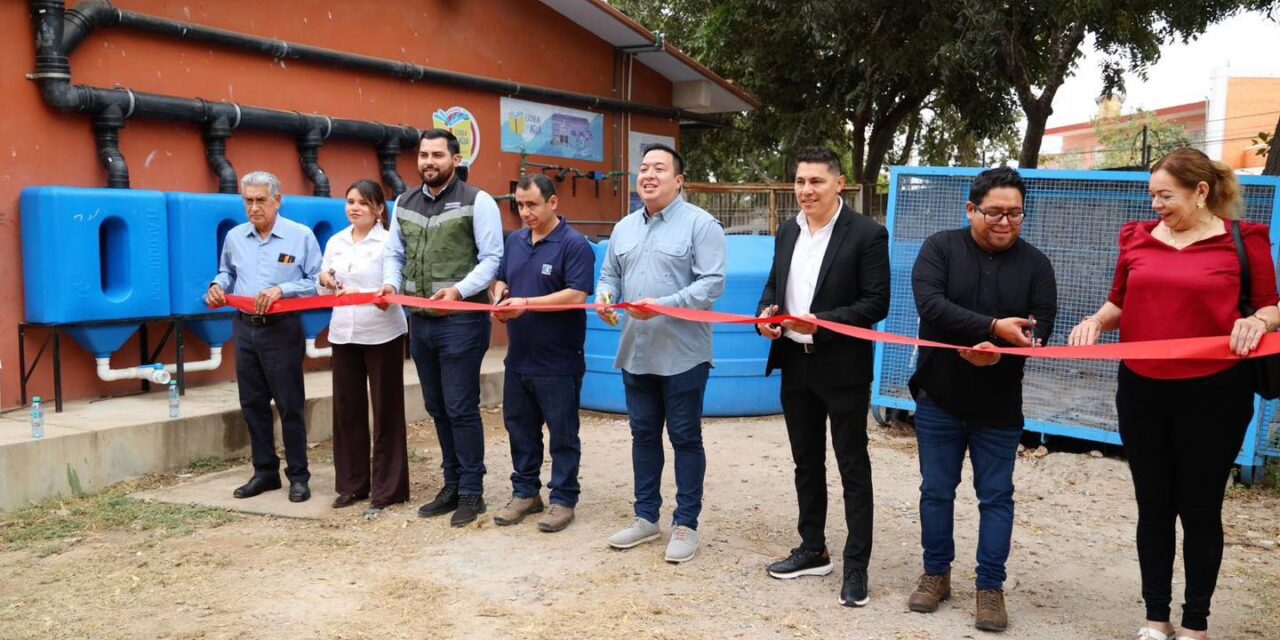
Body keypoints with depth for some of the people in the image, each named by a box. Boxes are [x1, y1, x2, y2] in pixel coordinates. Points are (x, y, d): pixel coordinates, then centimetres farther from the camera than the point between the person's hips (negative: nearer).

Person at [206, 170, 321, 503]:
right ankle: (265, 471, 23)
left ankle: (298, 476, 10)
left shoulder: (301, 236, -6)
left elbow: (317, 281, -7)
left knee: (290, 405, -1)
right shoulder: (234, 237, 7)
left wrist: (282, 290, -19)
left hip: (282, 329, -5)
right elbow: (227, 272, 21)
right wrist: (218, 285, -1)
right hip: (245, 328, 5)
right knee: (252, 404, 10)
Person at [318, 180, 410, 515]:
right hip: (343, 333, 6)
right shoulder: (335, 242, 11)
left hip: (382, 333, -6)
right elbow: (325, 292, 15)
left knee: (386, 411, 2)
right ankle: (351, 484, 22)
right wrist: (324, 280, -7)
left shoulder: (388, 241, -8)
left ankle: (387, 488, 10)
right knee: (347, 408, 10)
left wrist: (362, 293, -27)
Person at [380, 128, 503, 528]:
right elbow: (395, 254, 16)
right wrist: (391, 282, -5)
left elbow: (492, 258, -10)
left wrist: (459, 290, -23)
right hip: (420, 321, 6)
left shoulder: (477, 202, -6)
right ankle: (452, 484, 26)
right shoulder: (404, 203, 12)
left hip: (461, 320, -6)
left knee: (461, 409, -3)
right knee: (437, 408, 13)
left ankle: (471, 492, 9)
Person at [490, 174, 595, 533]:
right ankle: (525, 492, 29)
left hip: (558, 362, -7)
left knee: (562, 434, 5)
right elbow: (501, 280, 18)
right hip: (518, 358, 7)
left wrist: (527, 304, -23)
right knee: (519, 427, 15)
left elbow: (577, 295, -19)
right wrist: (500, 299, -5)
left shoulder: (574, 244, -12)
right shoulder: (515, 241, 10)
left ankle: (563, 500, 15)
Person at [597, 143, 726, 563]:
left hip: (683, 353, -6)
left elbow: (712, 283, -15)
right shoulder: (625, 228, 13)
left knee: (685, 438, 3)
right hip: (635, 352, 6)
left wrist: (662, 305, -24)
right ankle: (646, 517, 26)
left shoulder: (700, 224, -7)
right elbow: (609, 274, 18)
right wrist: (604, 295, -6)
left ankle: (686, 524, 15)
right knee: (643, 435, 14)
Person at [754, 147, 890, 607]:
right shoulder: (787, 232, 9)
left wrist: (821, 323, -25)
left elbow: (877, 304, -14)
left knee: (853, 466, 4)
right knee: (806, 463, 16)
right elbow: (773, 285, 17)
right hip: (796, 366, 6)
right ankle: (812, 550, 30)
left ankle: (856, 566, 13)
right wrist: (766, 316, -5)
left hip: (843, 369, -6)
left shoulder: (867, 234, -11)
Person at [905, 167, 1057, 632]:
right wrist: (993, 327, -29)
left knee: (996, 497, 6)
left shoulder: (1035, 264, 0)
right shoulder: (940, 248, -5)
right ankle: (936, 574, 25)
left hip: (999, 404, 1)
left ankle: (990, 586, 18)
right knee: (936, 491, 9)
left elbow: (1040, 329, -8)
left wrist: (999, 351, -28)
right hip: (939, 398, 0)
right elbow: (930, 305, -20)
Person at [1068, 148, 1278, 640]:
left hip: (1213, 394, -3)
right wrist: (1097, 320, -6)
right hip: (1142, 391, 3)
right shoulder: (1137, 237, 6)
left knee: (1200, 508, 8)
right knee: (1153, 505, 11)